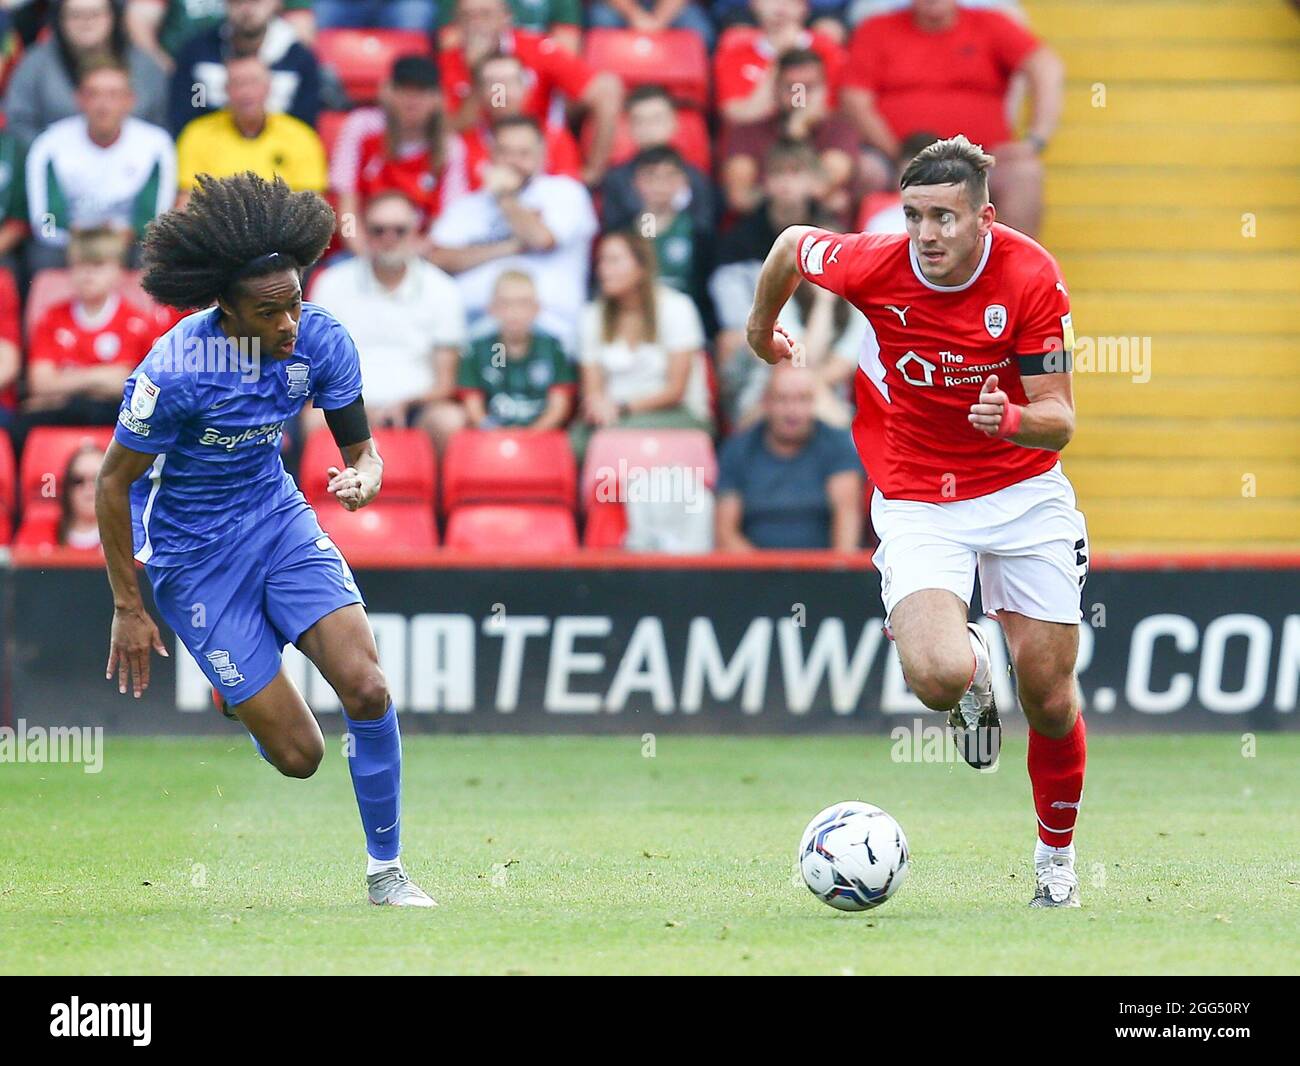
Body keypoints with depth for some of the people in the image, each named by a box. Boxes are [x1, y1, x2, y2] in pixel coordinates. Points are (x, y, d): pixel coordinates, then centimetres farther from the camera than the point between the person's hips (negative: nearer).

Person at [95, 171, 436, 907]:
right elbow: (115, 482, -15)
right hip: (194, 556, -4)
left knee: (366, 686, -17)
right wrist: (128, 610, -10)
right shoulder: (175, 373, -27)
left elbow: (361, 447, -3)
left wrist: (364, 476, -28)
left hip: (279, 520, 4)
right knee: (298, 754, -5)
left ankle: (386, 872, 1)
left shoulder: (322, 341, -14)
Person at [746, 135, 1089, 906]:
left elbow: (1059, 421, -14)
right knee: (937, 677, -24)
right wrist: (762, 330, 23)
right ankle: (973, 673, 17)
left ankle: (1057, 857, 28)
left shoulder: (1030, 276, -18)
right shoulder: (875, 266, -18)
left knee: (1049, 696, 1)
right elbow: (791, 244, 6)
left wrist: (1012, 419, -37)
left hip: (1023, 491, 1)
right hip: (917, 500, -1)